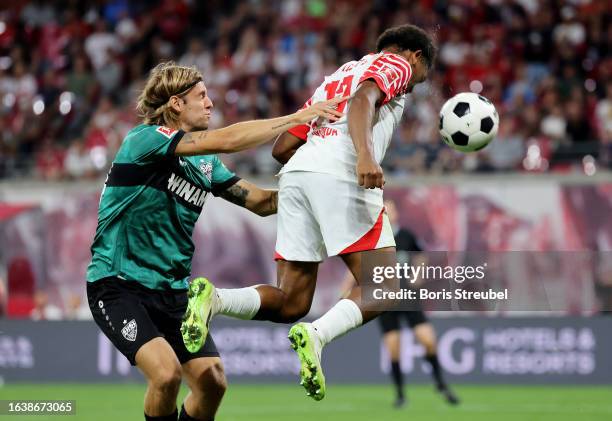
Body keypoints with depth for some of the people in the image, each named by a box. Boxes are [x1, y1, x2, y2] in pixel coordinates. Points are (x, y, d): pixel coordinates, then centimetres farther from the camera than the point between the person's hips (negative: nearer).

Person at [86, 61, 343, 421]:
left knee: (212, 381, -4)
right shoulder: (145, 140, -15)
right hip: (118, 285, -7)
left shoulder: (205, 163, 9)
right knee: (167, 373, -25)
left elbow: (262, 202, 13)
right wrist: (296, 118, -22)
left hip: (172, 289, 7)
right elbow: (226, 141, -25)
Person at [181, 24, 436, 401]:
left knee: (290, 304, 5)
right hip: (342, 174, -7)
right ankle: (316, 336, -31)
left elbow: (282, 148, 29)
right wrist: (365, 155, -26)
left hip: (297, 172, 7)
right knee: (381, 290, -5)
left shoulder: (335, 78, 36)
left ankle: (213, 298, -20)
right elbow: (363, 100, -10)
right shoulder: (395, 64, 15)